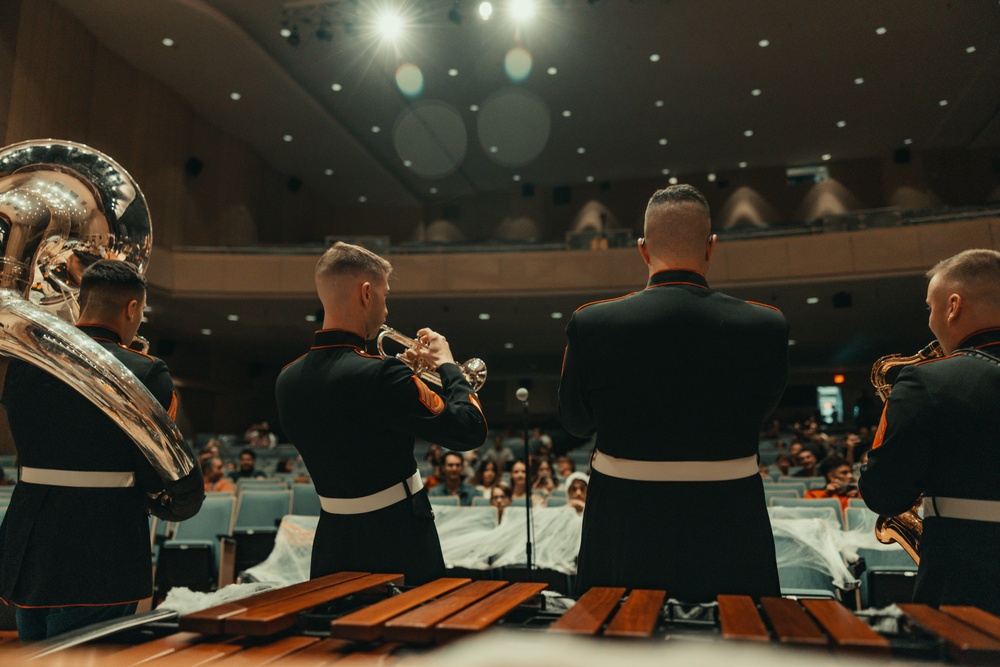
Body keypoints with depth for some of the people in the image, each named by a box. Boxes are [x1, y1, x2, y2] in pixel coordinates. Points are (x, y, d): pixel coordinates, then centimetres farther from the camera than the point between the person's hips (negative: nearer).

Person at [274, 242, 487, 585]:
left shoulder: (287, 379, -2)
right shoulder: (380, 376, -25)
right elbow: (470, 430, -22)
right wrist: (447, 365, -7)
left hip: (332, 540, 7)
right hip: (398, 544, -6)